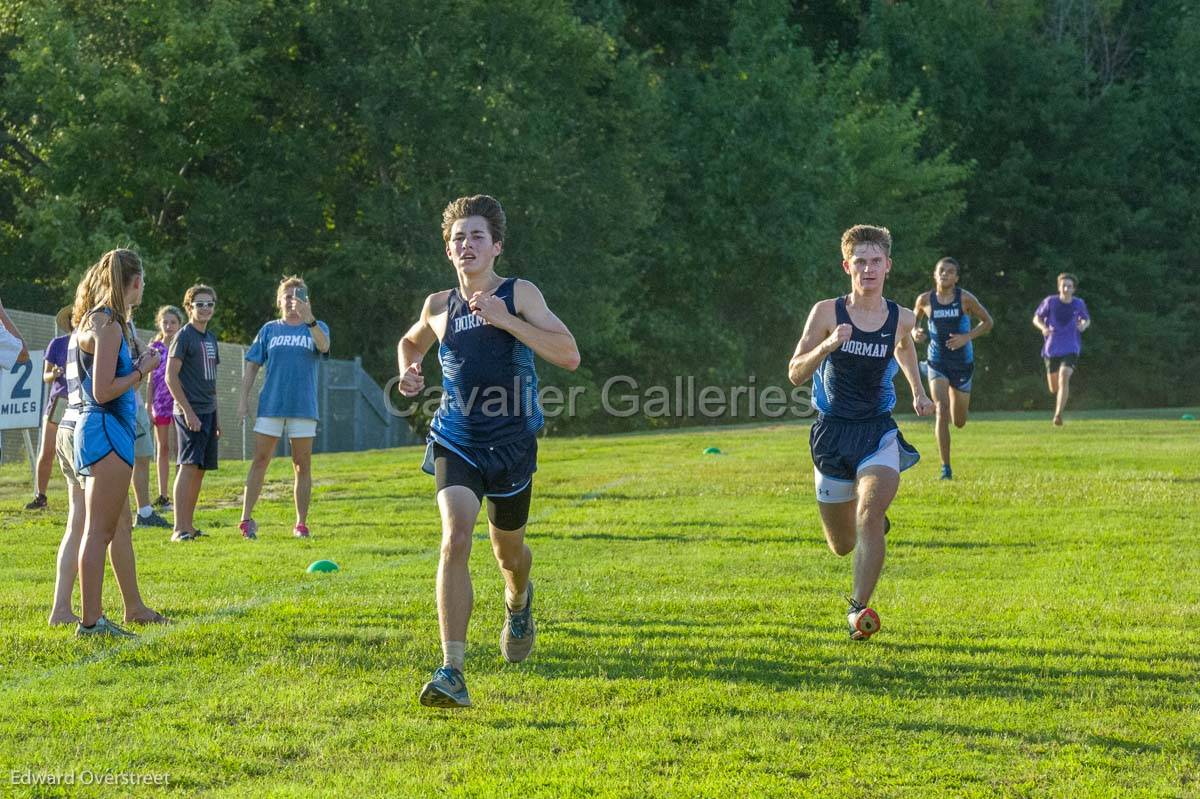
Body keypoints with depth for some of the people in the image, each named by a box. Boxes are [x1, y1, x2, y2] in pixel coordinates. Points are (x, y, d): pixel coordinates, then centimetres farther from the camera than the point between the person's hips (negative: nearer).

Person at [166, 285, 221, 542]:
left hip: (208, 412, 8)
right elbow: (171, 376, -13)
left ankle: (188, 525, 14)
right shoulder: (184, 335, -7)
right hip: (190, 412, -8)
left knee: (199, 469, 8)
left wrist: (216, 415, 18)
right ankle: (179, 529, -15)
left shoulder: (210, 338, 17)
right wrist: (187, 411, -18)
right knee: (188, 466, -13)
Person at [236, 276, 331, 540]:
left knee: (303, 466, 3)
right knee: (259, 462, -3)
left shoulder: (317, 328, 6)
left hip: (303, 407, -1)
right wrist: (244, 398, 2)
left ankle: (301, 524, 10)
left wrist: (309, 319, -32)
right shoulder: (270, 330, 11)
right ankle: (246, 519, -1)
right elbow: (253, 364, 11)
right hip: (270, 406, 1)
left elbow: (323, 346, -17)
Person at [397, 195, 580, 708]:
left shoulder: (519, 295, -6)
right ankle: (452, 674, -25)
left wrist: (506, 320, -24)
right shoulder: (439, 306, 3)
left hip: (511, 445, -1)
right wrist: (408, 370, 4)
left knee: (508, 552, 16)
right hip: (456, 444, 1)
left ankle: (518, 604, 56)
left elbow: (569, 356, -17)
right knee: (454, 539, -21)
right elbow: (411, 342, 27)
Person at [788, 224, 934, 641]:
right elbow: (795, 375, -10)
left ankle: (859, 608, -21)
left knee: (871, 515, -27)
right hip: (833, 431, 0)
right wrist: (827, 346, -27)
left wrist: (918, 392, 16)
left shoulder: (901, 319, 0)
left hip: (879, 430, 0)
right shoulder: (827, 312, -8)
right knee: (842, 545, 11)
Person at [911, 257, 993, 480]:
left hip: (962, 363, 1)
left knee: (959, 422, 11)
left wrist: (967, 336, -15)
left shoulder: (965, 298, -8)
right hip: (937, 362, -1)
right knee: (941, 411, -20)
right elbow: (914, 319, 15)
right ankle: (945, 468, -14)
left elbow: (987, 322, 0)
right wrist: (916, 332, -7)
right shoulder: (925, 300, -4)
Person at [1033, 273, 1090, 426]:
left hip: (1071, 350, -1)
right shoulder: (1050, 301, -5)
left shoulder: (1078, 304, -1)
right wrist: (1043, 328, -19)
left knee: (1064, 378, -26)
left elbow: (1087, 320, 16)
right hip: (1051, 349, 1)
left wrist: (1084, 325, -9)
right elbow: (1036, 318, 4)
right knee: (1054, 388, 10)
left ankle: (1058, 415, -28)